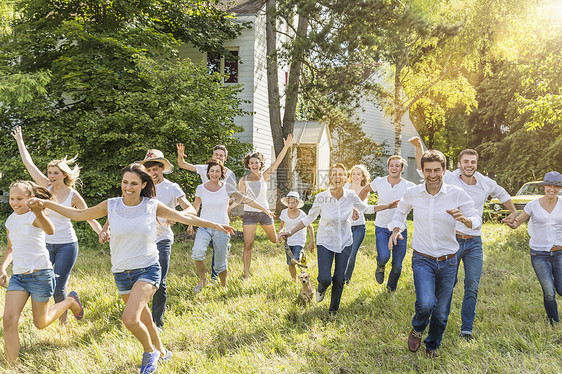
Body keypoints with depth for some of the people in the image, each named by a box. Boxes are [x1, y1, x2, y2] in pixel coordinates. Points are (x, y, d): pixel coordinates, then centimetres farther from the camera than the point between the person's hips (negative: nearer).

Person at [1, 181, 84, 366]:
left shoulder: (34, 216, -12)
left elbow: (50, 230, -36)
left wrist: (39, 213, -55)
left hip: (40, 274, -5)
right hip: (18, 275, 6)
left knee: (40, 323, 9)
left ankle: (70, 301, 35)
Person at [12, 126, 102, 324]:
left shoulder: (73, 195, -7)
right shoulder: (46, 186, -1)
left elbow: (90, 218, -3)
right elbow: (28, 163, 4)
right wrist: (19, 140, 9)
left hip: (66, 245, -3)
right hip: (45, 243, 3)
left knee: (58, 289, -4)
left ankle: (63, 321, 23)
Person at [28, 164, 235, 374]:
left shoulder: (152, 206, -4)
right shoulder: (111, 206, -1)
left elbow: (184, 217, 5)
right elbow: (78, 214, 6)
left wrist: (214, 225, 8)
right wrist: (46, 203, -1)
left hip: (147, 269, -3)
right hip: (122, 272, 3)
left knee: (129, 318, -21)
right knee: (143, 320, 14)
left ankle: (150, 351, 7)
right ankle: (161, 352, 40)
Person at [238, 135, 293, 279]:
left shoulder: (265, 176, -2)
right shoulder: (243, 180, -2)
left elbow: (276, 163, -11)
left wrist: (286, 147, -20)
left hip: (264, 212, 1)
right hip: (249, 214, -1)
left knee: (274, 240, 19)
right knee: (248, 245, -8)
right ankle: (246, 273, 3)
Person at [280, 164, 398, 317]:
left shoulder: (351, 196, -10)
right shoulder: (321, 197, -16)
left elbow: (365, 209, 10)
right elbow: (309, 219, -3)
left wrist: (387, 206, 7)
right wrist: (290, 232, -7)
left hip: (345, 242, 2)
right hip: (325, 242, -2)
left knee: (339, 280, 5)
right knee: (325, 279, -13)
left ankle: (333, 310, 31)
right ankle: (321, 289, 27)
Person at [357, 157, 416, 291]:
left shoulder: (409, 186, -7)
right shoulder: (379, 182, -3)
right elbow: (365, 190, 16)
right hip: (382, 228, 0)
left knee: (397, 266, 5)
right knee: (384, 256, -24)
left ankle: (391, 289, 34)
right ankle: (380, 267, 13)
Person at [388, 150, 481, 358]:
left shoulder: (457, 194, -8)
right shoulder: (412, 194, -4)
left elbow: (477, 221, -3)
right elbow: (401, 212, 16)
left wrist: (463, 219, -26)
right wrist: (396, 229, -4)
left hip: (448, 262, 1)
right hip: (422, 260, -1)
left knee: (441, 312, 12)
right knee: (426, 303, -22)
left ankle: (432, 346, 40)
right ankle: (417, 329, 13)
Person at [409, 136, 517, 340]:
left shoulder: (486, 184, 5)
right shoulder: (449, 180, -4)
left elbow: (501, 193, 27)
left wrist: (513, 211, 32)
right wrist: (418, 146, -24)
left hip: (475, 243, 3)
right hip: (452, 240, -3)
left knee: (472, 288, 2)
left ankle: (466, 329, 13)